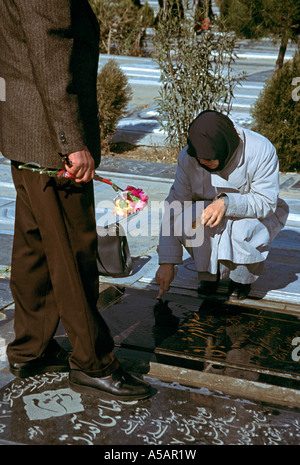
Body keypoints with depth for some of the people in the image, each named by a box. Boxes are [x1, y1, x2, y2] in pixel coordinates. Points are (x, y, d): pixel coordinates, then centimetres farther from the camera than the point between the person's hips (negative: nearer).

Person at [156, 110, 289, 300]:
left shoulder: (262, 151, -26)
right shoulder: (188, 157, -18)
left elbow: (266, 202, -24)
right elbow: (174, 207, -19)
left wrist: (227, 203, -43)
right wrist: (167, 263, -24)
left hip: (260, 216, -2)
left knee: (242, 230, -36)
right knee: (186, 222, -30)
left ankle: (243, 278, -3)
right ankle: (210, 272, -2)